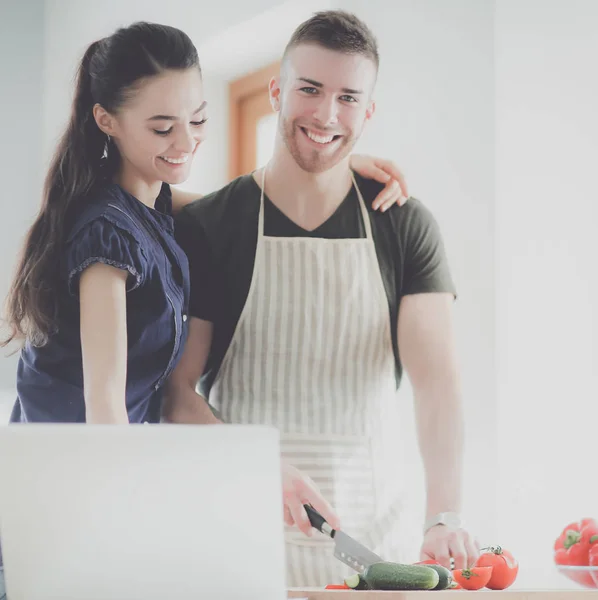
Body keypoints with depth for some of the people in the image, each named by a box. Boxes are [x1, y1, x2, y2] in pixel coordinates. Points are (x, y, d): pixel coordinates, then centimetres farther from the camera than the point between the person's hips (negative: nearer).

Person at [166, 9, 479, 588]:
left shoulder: (406, 227, 3)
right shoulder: (205, 226, 0)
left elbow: (436, 378, -7)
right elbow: (177, 389, -3)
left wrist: (443, 517, -22)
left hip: (371, 526, 1)